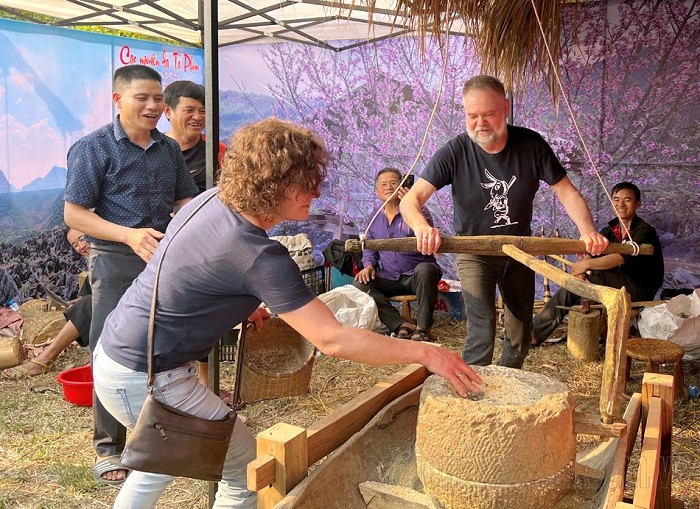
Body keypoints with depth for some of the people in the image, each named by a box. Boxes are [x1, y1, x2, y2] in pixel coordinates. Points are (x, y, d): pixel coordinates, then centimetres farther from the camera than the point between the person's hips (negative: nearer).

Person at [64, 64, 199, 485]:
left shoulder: (169, 149, 8)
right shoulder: (94, 147, -7)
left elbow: (185, 201, 13)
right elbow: (74, 213, -11)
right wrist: (130, 235, -24)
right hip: (116, 262, -5)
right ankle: (109, 450, 16)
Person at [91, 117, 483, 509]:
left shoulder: (213, 200, -2)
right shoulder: (260, 257, -27)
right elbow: (333, 340, -28)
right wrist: (425, 352, -23)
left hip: (116, 353, 9)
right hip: (148, 380, -9)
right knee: (248, 472, 5)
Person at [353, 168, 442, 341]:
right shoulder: (374, 217, 12)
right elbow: (369, 248, 21)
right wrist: (369, 265, 0)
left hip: (416, 275, -4)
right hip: (389, 279, 4)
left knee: (424, 269, -39)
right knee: (359, 284, -22)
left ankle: (423, 328, -26)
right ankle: (401, 325, -24)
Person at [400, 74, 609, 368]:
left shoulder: (531, 145, -14)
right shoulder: (454, 153, -22)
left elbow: (566, 191, -11)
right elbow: (411, 200, -28)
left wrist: (588, 230, -29)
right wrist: (421, 227, -52)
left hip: (519, 251, 4)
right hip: (473, 253, -3)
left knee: (520, 339, 17)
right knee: (481, 334, -21)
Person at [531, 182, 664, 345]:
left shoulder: (645, 231, -11)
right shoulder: (610, 230, 10)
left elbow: (623, 257, -28)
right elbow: (591, 253, -5)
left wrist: (587, 264, -34)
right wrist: (580, 269, -28)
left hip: (641, 291, -6)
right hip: (620, 285, 7)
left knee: (596, 274, -29)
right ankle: (535, 332, -20)